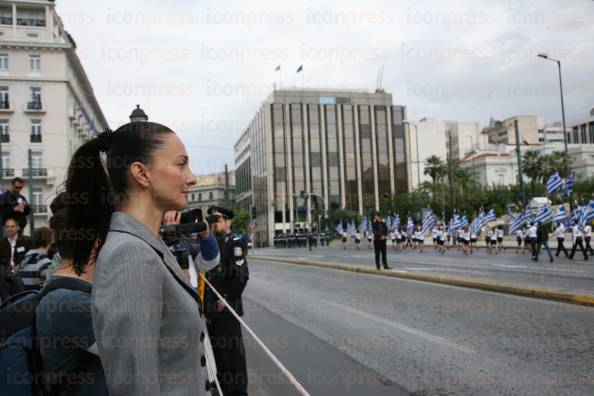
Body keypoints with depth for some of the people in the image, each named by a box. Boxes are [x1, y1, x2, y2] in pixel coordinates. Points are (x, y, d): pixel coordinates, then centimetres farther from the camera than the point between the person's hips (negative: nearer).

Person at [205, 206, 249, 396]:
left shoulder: (233, 242, -11)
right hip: (212, 308, 8)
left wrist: (227, 300, -15)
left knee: (232, 349, 1)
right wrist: (207, 305, 13)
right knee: (217, 347, 17)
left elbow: (242, 275, -19)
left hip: (228, 309, -8)